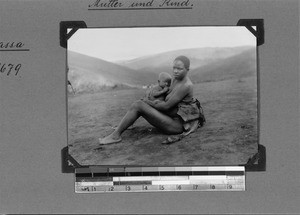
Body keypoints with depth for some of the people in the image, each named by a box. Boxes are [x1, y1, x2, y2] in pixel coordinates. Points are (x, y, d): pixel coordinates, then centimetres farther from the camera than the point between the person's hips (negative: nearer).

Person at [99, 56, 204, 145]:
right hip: (171, 117, 9)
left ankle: (115, 135, -6)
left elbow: (167, 106, -17)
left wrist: (149, 103, -1)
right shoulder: (176, 78, 7)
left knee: (138, 106, -14)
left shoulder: (186, 86, -21)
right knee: (138, 103, 4)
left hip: (176, 126, -9)